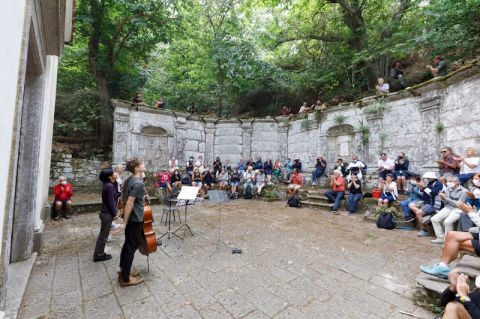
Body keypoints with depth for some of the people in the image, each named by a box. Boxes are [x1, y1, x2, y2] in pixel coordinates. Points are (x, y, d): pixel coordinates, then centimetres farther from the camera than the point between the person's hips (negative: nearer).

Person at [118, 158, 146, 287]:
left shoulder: (129, 180, 5)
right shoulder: (139, 183, -24)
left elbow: (123, 198, 16)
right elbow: (129, 203, -27)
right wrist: (124, 222, -23)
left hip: (130, 217, 9)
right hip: (135, 219, -9)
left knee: (128, 244, 20)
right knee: (132, 246, 3)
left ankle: (123, 271, 34)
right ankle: (125, 278, 16)